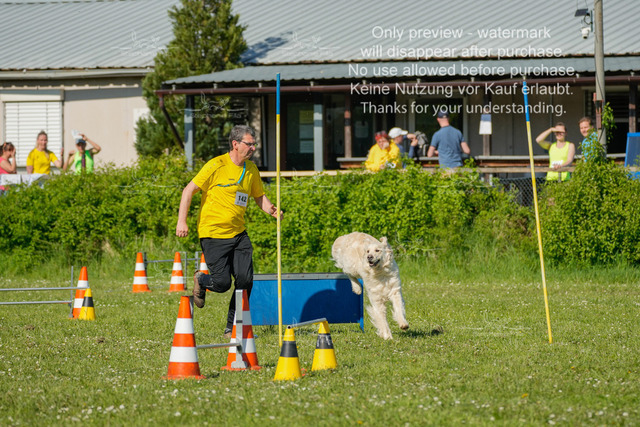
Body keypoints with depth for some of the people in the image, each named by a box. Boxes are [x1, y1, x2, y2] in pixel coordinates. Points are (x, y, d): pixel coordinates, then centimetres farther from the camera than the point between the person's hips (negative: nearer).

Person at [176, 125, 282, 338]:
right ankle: (201, 281, 28)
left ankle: (232, 328, 9)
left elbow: (259, 196, 22)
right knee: (222, 283, -9)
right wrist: (181, 221, -17)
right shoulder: (217, 165, -12)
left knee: (245, 280, -5)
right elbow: (189, 190, -10)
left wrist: (272, 210, -1)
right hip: (213, 234, -6)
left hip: (238, 233, 6)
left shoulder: (251, 169, 8)